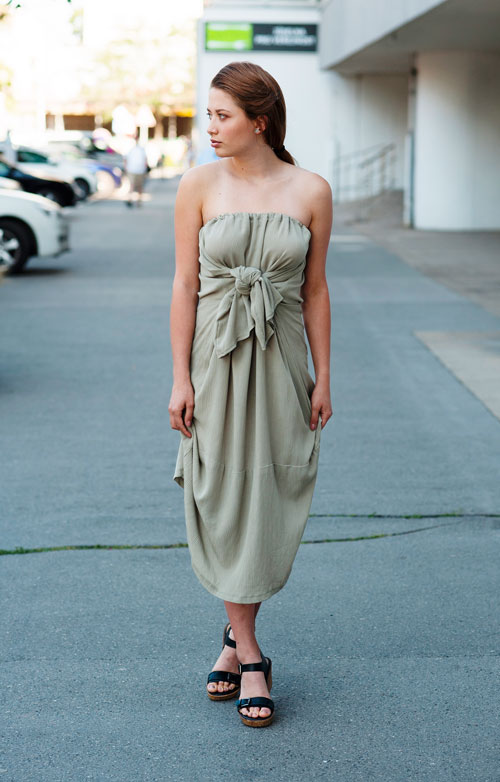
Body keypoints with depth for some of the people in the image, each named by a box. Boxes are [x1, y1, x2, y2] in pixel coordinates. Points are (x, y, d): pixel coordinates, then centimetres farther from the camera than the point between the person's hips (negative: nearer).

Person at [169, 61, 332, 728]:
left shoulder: (311, 191, -1)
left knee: (267, 505, 6)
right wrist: (180, 378, -5)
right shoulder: (199, 185, -2)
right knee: (224, 504, 1)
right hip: (215, 361, -1)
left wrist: (322, 378, 3)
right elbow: (185, 285, -1)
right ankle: (251, 659, 12)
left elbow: (314, 290, 4)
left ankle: (237, 635, 26)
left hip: (280, 364, 1)